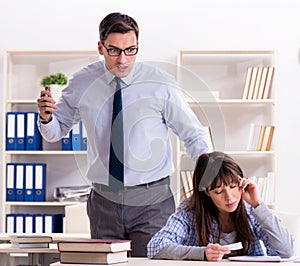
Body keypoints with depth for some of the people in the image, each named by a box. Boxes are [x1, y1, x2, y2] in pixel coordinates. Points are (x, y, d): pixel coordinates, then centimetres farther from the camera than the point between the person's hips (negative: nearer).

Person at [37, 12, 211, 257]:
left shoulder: (160, 83, -5)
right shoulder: (83, 83, 2)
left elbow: (194, 136, 2)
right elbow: (56, 132, 13)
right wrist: (46, 117, -10)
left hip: (151, 202, -3)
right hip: (104, 201, 3)